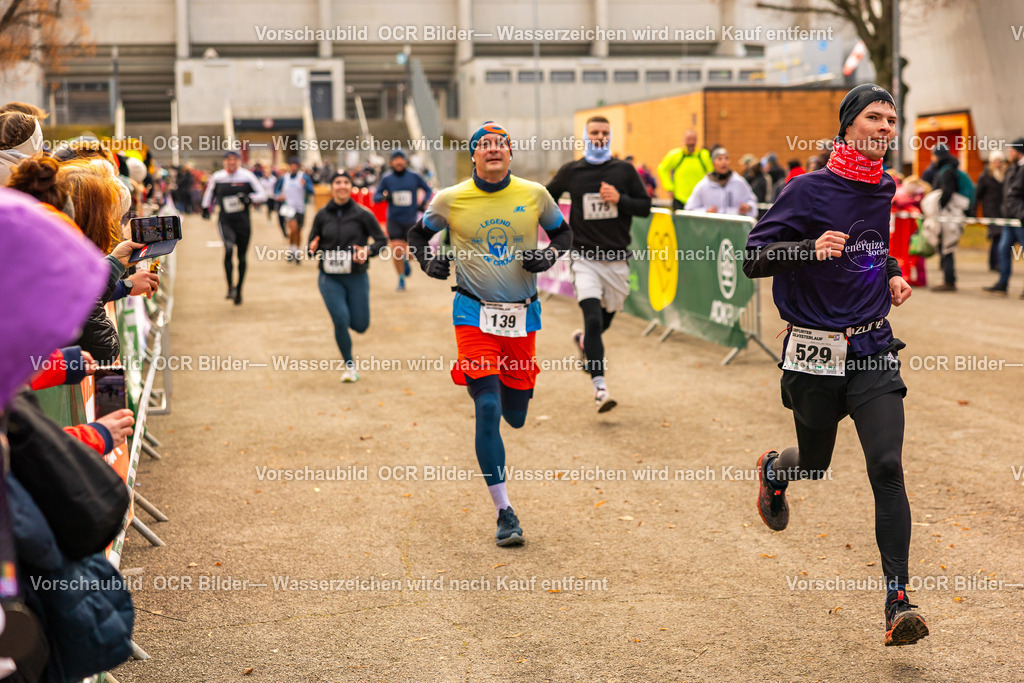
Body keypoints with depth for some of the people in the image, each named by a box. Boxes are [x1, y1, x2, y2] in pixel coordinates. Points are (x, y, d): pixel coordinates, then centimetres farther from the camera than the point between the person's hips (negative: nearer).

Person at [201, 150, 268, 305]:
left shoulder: (247, 176, -1)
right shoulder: (217, 177, 4)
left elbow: (262, 195, 1)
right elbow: (210, 192, 24)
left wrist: (249, 198, -16)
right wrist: (206, 208, 13)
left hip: (243, 222, 1)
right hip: (225, 221, -1)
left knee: (242, 257, 7)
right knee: (229, 248, -25)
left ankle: (238, 291, 21)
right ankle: (230, 286, -17)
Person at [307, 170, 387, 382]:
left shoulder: (362, 214, -4)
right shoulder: (322, 215, 2)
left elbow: (381, 240, 1)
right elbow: (312, 243, 10)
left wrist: (368, 250, -19)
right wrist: (313, 248, -13)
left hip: (356, 277, 0)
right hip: (330, 278, 0)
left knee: (360, 325, 1)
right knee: (341, 321, -13)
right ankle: (349, 365, 10)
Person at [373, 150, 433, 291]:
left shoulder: (414, 176, 0)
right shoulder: (386, 179, 1)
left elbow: (428, 190, 13)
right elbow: (375, 197, 5)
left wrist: (423, 203, -4)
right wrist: (384, 196, -17)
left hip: (411, 220, 1)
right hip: (394, 220, 0)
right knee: (396, 252, -10)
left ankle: (406, 260, 38)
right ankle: (401, 279, 9)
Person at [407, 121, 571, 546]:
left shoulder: (535, 195, 0)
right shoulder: (450, 199, -3)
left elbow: (563, 232, 15)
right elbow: (418, 234, 13)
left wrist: (550, 254, -6)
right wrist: (427, 259, -8)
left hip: (522, 315, 2)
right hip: (474, 313, -2)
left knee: (515, 416, 8)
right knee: (488, 409, -12)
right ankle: (504, 513, -4)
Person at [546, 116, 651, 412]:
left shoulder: (624, 170, 3)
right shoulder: (571, 171, 2)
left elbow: (645, 207, 4)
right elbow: (548, 198, 18)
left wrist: (619, 199, -13)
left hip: (616, 258, 3)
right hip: (584, 257, -2)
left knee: (607, 317, 16)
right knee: (593, 319, -16)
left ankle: (584, 341, 51)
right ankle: (599, 387, -16)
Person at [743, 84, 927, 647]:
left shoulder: (886, 189, 8)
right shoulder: (808, 190, -10)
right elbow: (753, 259, -11)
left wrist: (892, 274, 10)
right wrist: (809, 248, -27)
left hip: (873, 348, 3)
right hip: (816, 352, -3)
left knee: (887, 467, -12)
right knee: (815, 465, 13)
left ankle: (897, 602, -10)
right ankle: (771, 470, 52)